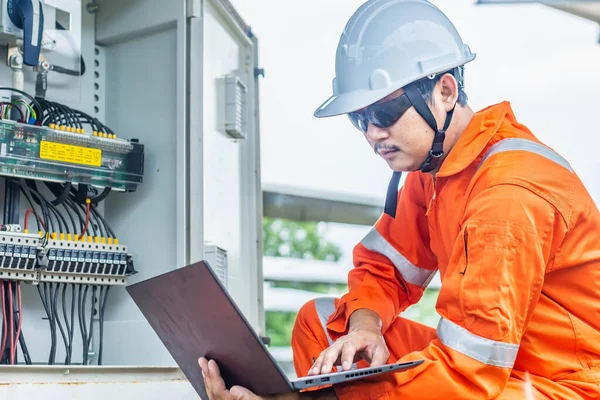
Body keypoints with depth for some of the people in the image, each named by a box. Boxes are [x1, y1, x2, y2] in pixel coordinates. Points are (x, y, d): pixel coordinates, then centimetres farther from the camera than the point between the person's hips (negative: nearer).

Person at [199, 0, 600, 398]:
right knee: (319, 320, 6)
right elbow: (382, 266, 14)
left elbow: (469, 367, -27)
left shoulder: (509, 193, -24)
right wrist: (364, 325, -11)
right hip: (496, 362, 9)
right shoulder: (433, 165, 4)